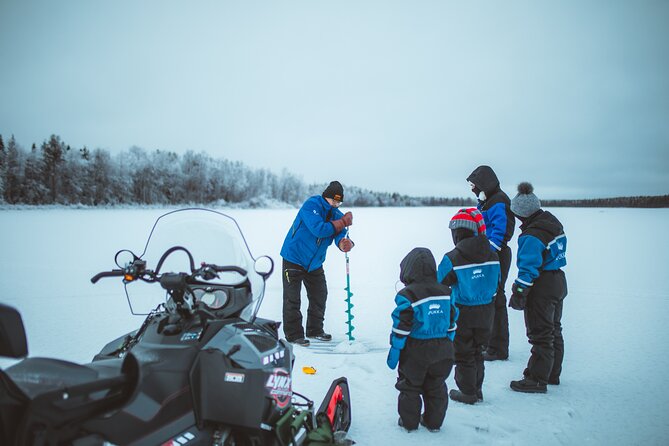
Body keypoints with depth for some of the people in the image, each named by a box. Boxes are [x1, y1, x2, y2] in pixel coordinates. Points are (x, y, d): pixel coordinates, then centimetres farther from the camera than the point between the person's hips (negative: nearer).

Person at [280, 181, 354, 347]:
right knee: (292, 298, -1)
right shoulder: (311, 205, -20)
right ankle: (293, 334, 10)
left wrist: (344, 242, -38)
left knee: (319, 296, 13)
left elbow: (340, 235, -14)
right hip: (294, 258, -7)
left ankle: (315, 330, 29)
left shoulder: (336, 214, 1)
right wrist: (342, 222, -27)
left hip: (315, 263, 7)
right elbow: (318, 229, -32)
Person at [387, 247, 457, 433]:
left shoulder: (407, 296, -17)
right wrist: (446, 346, 17)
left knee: (409, 386, 13)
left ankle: (409, 422, 23)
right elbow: (451, 323, 7)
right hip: (442, 351, 5)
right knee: (436, 387, 19)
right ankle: (434, 422, 29)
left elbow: (401, 327, -16)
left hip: (415, 352, -4)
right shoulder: (445, 292, 0)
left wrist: (394, 351, -8)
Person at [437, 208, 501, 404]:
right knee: (477, 351, 20)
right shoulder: (492, 255, -3)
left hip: (462, 314, -5)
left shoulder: (452, 259, -19)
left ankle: (468, 393, 21)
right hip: (485, 313, 5)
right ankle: (477, 389, 32)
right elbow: (496, 285, 6)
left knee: (463, 354, 11)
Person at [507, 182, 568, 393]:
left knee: (540, 335, 0)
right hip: (558, 282, 10)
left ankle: (537, 380, 10)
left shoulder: (532, 235, -24)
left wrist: (519, 293, -19)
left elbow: (528, 268, -25)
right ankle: (552, 373, 32)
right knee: (554, 330, 19)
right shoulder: (552, 222, 5)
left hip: (542, 288, -10)